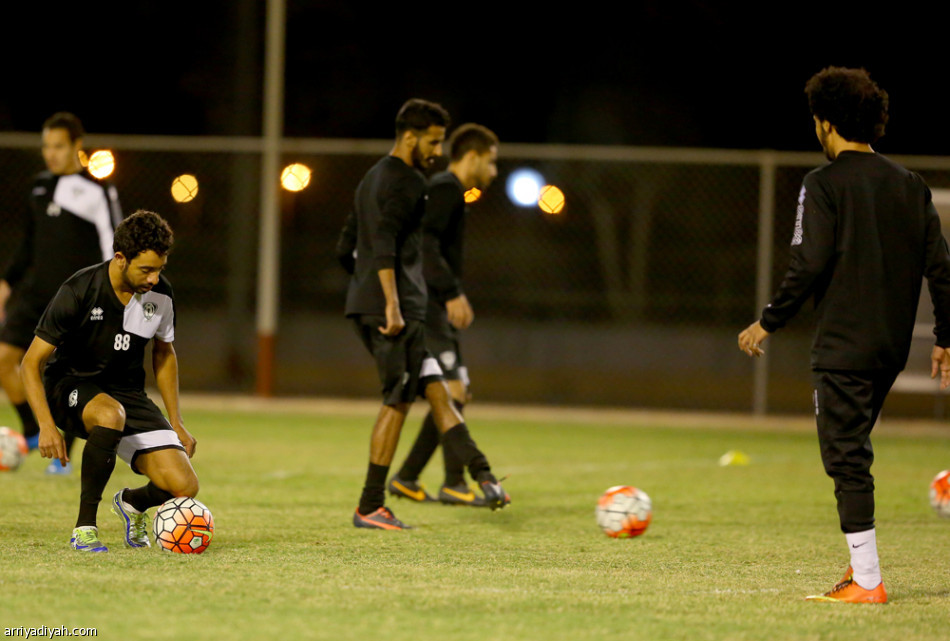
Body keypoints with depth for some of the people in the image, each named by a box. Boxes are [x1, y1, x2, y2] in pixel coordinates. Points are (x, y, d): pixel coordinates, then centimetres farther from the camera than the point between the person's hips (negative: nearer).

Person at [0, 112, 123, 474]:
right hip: (34, 292, 6)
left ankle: (63, 457, 7)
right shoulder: (40, 186, 12)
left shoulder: (97, 192, -5)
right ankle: (32, 434, 12)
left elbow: (113, 247, -6)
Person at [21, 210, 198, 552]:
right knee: (111, 414, -43)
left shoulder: (160, 294, -6)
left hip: (127, 392, 4)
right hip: (70, 386, -4)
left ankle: (132, 503, 21)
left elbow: (163, 353, 14)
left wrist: (176, 423, 12)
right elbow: (31, 362, -16)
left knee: (184, 487, -16)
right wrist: (47, 425, -28)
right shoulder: (79, 292, -21)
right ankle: (84, 528, -28)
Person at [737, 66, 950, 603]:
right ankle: (861, 560, 15)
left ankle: (867, 581, -8)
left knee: (846, 459, -5)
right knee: (853, 453, 20)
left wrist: (769, 323, -4)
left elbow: (809, 265, -15)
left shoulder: (825, 185, -9)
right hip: (892, 347, 7)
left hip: (843, 346, -7)